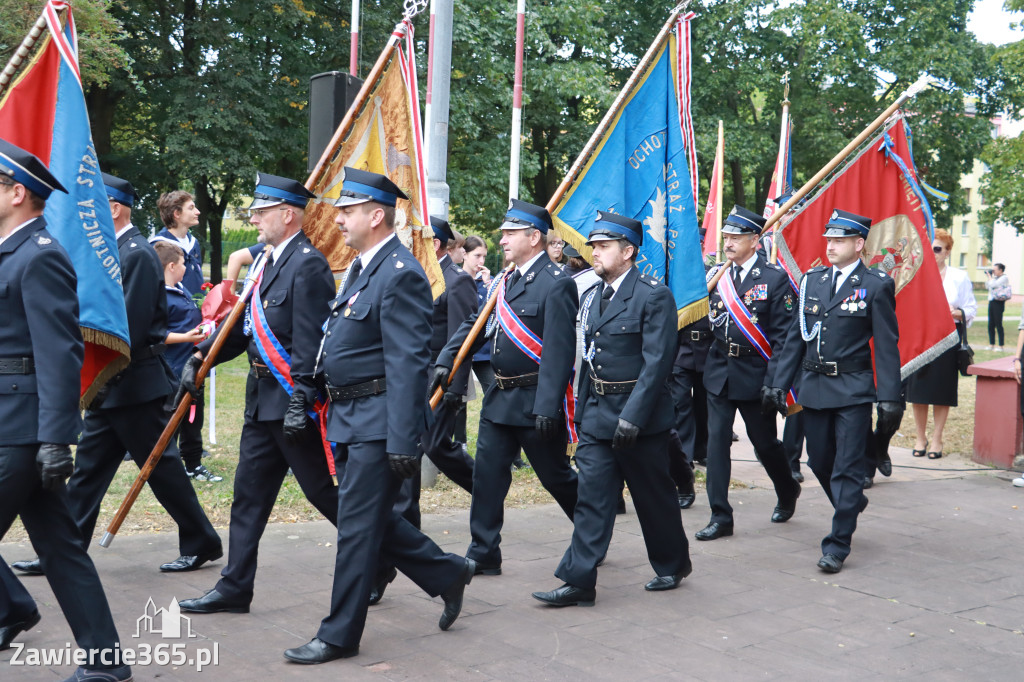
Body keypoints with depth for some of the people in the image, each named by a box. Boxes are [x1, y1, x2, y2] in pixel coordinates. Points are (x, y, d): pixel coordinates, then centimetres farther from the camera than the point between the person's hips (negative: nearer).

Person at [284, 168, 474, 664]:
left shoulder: (399, 274, -17)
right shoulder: (361, 268, 15)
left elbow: (408, 364, -22)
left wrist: (403, 441, -25)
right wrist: (334, 410, 21)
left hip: (378, 423, -10)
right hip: (350, 419, 10)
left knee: (358, 525, 0)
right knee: (370, 519, 16)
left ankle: (340, 635, 12)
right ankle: (447, 574, 32)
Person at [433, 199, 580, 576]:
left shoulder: (556, 284, -16)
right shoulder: (506, 281, 11)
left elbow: (559, 351, -21)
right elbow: (476, 323, 17)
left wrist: (547, 407, -25)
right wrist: (446, 360, 3)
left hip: (535, 400, -8)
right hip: (500, 398, 8)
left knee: (557, 477, 7)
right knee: (487, 475, 7)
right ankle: (483, 555, 16)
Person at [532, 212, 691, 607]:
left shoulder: (654, 296, -11)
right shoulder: (591, 297, 12)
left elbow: (657, 363, -17)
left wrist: (632, 415, -22)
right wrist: (582, 411, 13)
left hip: (639, 416, -6)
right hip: (596, 415, 6)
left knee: (654, 496, 10)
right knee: (592, 498, 1)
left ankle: (673, 564, 31)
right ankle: (579, 582, 2)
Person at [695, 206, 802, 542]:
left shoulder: (775, 277, -7)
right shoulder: (716, 275, 7)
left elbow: (782, 333, -9)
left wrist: (774, 379, -15)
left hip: (753, 372, -4)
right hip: (718, 371, 4)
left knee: (764, 441, 10)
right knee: (716, 440, 0)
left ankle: (787, 491, 39)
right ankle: (720, 517, 7)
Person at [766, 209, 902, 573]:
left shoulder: (876, 285, -4)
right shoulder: (811, 279, 8)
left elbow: (887, 346, -6)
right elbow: (795, 337, 11)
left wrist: (889, 399, -11)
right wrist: (778, 383, 8)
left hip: (853, 391, -5)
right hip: (814, 386, 5)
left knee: (847, 468, -2)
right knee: (819, 462, 14)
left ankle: (837, 545, 6)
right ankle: (852, 504, 42)